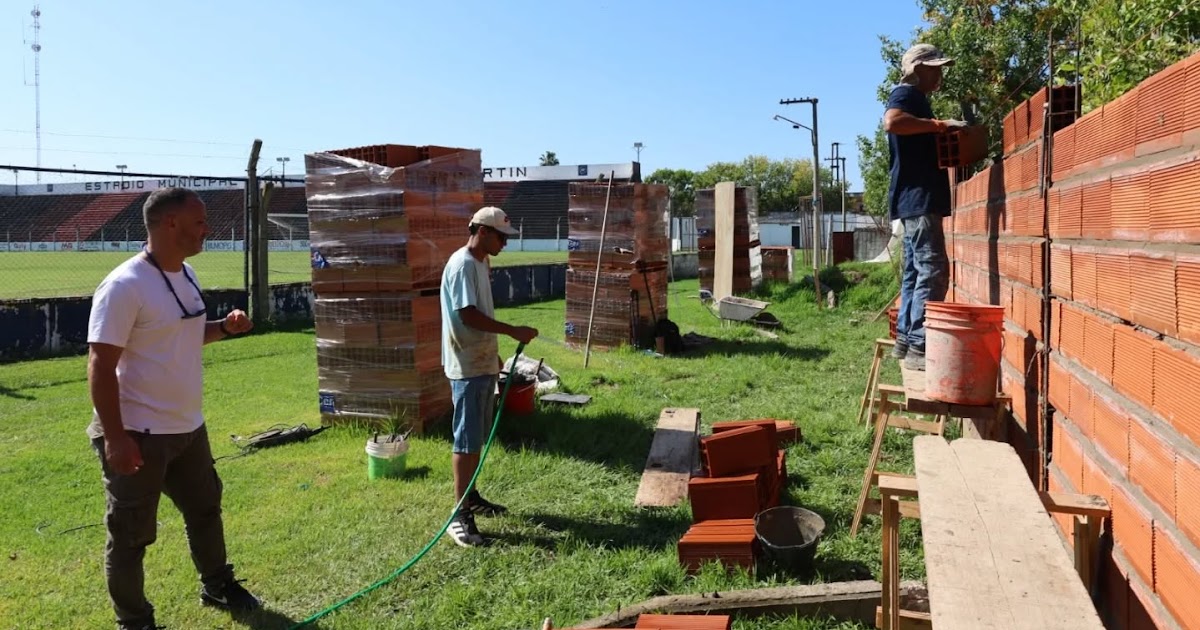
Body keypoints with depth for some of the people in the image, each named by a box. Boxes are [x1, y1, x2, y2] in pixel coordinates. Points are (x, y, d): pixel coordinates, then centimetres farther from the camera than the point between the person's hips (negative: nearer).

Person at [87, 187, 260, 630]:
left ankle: (216, 585, 44)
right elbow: (100, 366, -22)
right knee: (131, 535, 8)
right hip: (139, 434, -9)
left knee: (205, 508, 23)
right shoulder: (124, 286, -21)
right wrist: (115, 438, -24)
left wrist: (225, 327, 0)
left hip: (188, 427, 9)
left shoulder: (186, 274, 5)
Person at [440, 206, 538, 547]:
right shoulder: (462, 264, -17)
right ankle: (460, 515, -2)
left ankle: (471, 496, 30)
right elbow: (468, 315, -24)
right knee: (466, 439, -7)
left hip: (483, 362, 10)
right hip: (467, 367, -10)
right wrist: (513, 331, -22)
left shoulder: (480, 263, 13)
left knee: (478, 435, 17)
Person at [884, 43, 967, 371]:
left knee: (916, 270, 11)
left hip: (917, 198, 11)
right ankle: (919, 347, -16)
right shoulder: (906, 94, -6)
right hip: (918, 197, -11)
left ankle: (905, 339, 16)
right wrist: (939, 124, -22)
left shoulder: (916, 98, 25)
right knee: (933, 269, -14)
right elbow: (891, 121, -29)